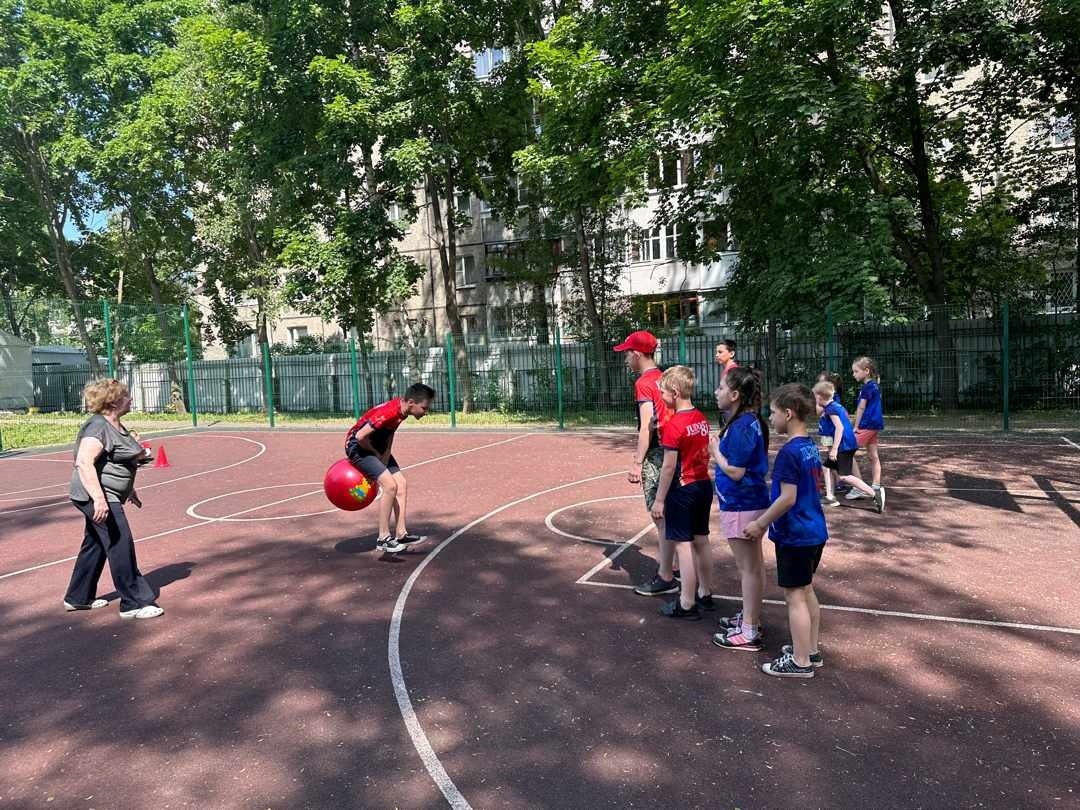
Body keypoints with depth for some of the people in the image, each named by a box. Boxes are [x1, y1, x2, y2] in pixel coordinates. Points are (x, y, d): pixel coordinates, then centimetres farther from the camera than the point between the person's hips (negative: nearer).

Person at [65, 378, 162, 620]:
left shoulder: (116, 427, 13)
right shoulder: (98, 427, -18)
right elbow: (84, 463, -29)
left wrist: (129, 490, 30)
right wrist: (99, 498, -36)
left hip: (107, 497, 11)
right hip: (98, 497, -11)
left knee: (95, 546, 19)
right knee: (121, 545, -9)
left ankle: (78, 598, 33)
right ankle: (133, 604, -4)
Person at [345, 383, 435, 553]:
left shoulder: (402, 411, -4)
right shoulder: (389, 412, -31)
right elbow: (361, 436, -29)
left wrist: (384, 462, -7)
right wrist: (377, 454, -11)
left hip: (376, 446, 9)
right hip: (357, 445, -9)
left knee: (402, 484, 2)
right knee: (390, 485, -20)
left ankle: (401, 534, 7)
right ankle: (383, 539, -11)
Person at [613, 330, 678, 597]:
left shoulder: (644, 382, -14)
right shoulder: (663, 378, 12)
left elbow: (646, 427, -19)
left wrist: (636, 463, -18)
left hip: (656, 455, -9)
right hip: (670, 451, 9)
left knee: (661, 517, -2)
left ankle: (665, 578, 6)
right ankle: (670, 566, 29)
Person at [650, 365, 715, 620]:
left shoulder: (674, 425, -19)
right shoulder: (702, 419, 5)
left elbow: (669, 466, -18)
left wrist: (659, 499, -12)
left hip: (683, 490, -8)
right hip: (704, 485, 8)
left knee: (684, 545, 0)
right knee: (701, 541, 17)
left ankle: (686, 604, 7)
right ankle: (705, 595, 29)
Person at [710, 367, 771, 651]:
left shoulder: (742, 426, -22)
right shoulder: (748, 421, 8)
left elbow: (735, 471, -23)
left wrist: (715, 451, -11)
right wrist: (719, 449, 4)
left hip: (742, 507, -10)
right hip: (747, 502, 10)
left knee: (749, 568, 0)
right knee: (752, 566, 20)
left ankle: (749, 633, 12)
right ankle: (750, 617, 35)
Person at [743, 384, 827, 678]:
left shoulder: (789, 452, -22)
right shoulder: (811, 447, 7)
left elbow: (787, 498, -25)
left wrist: (760, 524, -13)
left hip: (795, 535, -9)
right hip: (814, 531, 9)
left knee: (795, 596, 1)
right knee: (807, 591, 19)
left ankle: (800, 662, 11)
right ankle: (811, 650, 31)